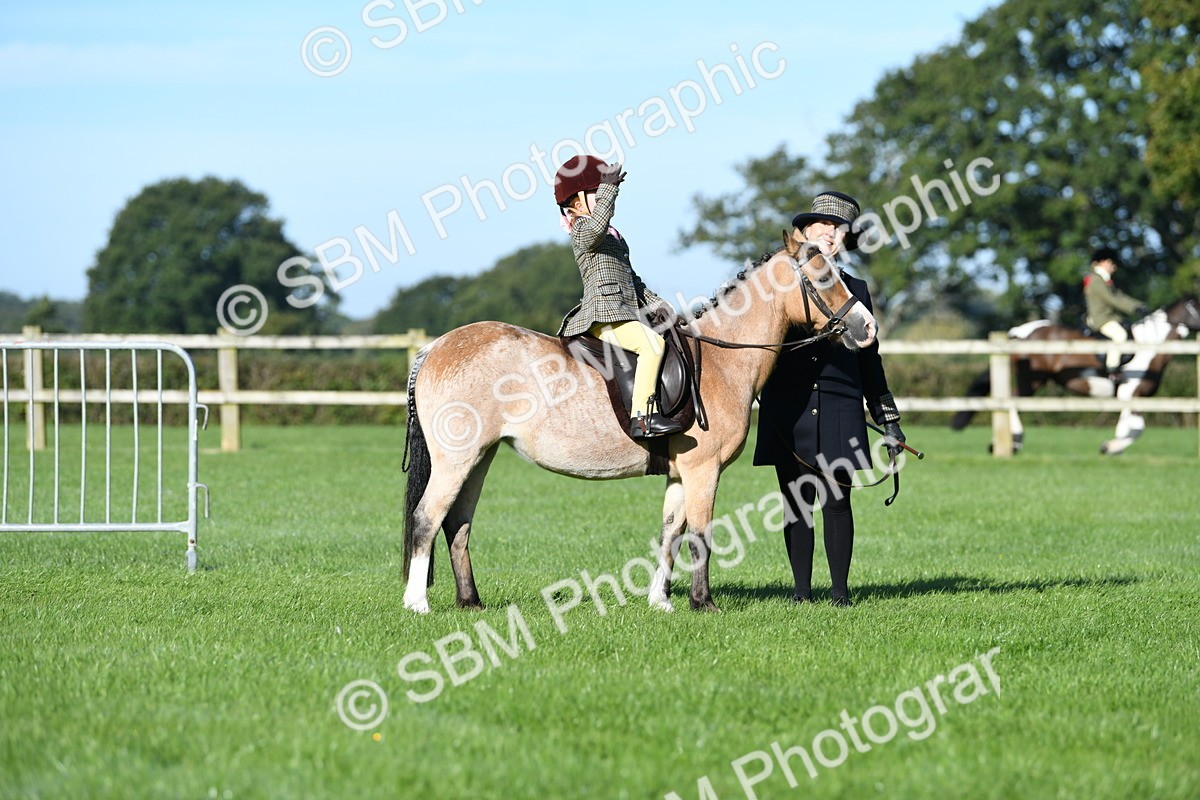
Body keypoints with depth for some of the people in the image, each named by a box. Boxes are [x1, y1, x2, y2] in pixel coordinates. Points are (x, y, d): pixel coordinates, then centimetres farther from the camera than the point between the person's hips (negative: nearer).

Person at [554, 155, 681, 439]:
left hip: (626, 312, 10)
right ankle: (642, 417, -37)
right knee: (652, 343, -29)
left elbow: (631, 278, 31)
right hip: (604, 314, -10)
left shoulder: (615, 237, 27)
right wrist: (609, 187, -28)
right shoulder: (583, 232, -1)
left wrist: (656, 304, 25)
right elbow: (597, 224, -27)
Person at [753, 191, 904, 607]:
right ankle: (802, 590, 10)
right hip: (787, 412, 0)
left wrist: (889, 420, 11)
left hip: (839, 411, 1)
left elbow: (869, 359, 14)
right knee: (797, 504, 2)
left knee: (837, 502, 0)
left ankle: (840, 589, 9)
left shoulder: (855, 290, 10)